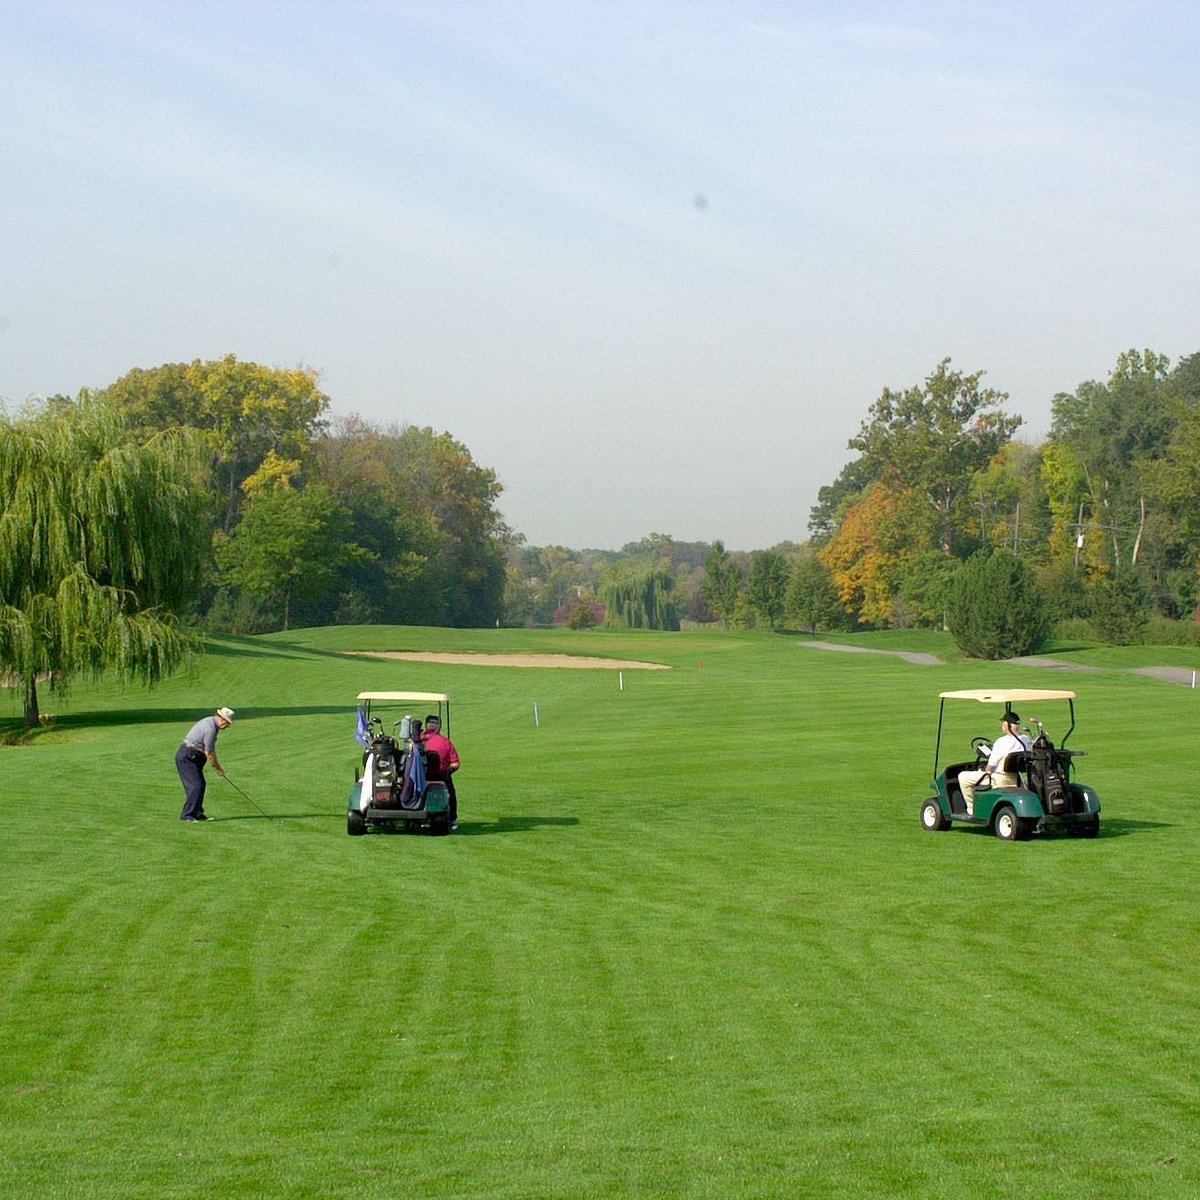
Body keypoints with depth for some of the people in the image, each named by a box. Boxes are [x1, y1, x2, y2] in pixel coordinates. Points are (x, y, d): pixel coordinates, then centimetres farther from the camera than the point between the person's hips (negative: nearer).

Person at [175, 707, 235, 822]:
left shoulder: (210, 722, 10)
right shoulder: (210, 728, -22)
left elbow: (211, 749, 18)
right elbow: (208, 753, -17)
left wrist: (218, 766, 16)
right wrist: (217, 768, -3)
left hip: (193, 757, 11)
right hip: (186, 757, -11)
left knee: (200, 784, 13)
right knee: (196, 785, -13)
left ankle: (197, 813, 19)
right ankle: (187, 815, -11)